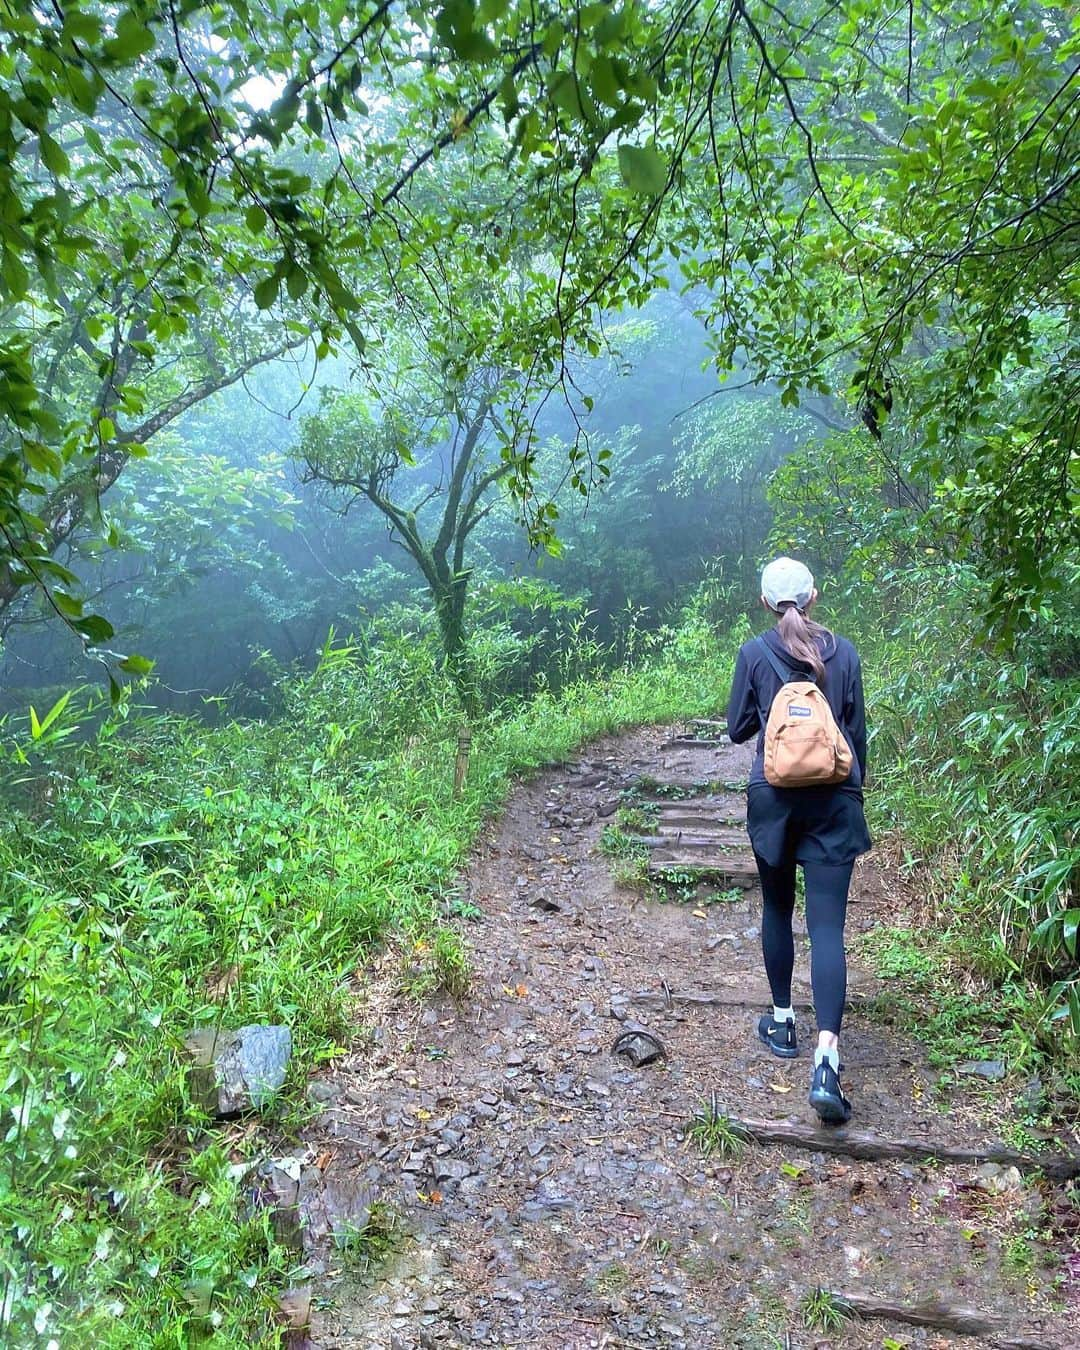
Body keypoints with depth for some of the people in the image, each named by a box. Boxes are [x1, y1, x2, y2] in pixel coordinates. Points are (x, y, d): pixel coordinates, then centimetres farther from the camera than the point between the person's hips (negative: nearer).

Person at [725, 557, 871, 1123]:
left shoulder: (754, 654, -3)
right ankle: (827, 1059, -12)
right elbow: (857, 731, 9)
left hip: (773, 797, 0)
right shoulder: (843, 652, 2)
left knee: (777, 910, 18)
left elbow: (737, 729, 4)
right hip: (834, 800, 1)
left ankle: (782, 1022, 30)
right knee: (827, 926, -2)